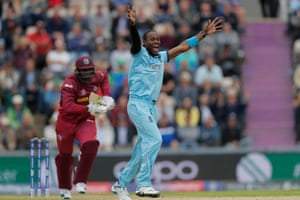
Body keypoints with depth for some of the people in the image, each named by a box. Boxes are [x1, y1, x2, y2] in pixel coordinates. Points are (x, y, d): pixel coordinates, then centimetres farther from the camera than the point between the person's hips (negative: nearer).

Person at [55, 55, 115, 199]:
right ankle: (64, 188, 33)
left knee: (90, 147, -26)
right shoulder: (70, 83, -24)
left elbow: (104, 76, 19)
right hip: (67, 121, -2)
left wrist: (106, 96, 5)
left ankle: (80, 182, -14)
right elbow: (68, 106, -37)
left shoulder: (97, 77, -7)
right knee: (65, 155, 11)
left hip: (86, 120, 3)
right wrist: (88, 108, -46)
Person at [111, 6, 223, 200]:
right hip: (138, 104, -8)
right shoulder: (139, 53, -4)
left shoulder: (161, 57, 15)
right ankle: (144, 184, -25)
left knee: (143, 147, 10)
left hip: (152, 107, 8)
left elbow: (183, 47, 19)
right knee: (154, 138, -22)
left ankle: (121, 183, 22)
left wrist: (204, 33, 18)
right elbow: (135, 40, -24)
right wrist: (133, 25, -45)